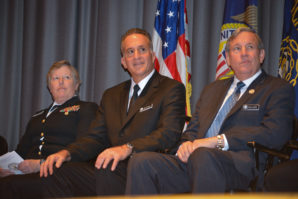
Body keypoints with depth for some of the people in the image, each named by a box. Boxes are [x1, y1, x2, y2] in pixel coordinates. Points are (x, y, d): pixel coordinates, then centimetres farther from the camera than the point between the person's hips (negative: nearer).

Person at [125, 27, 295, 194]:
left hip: (239, 164, -5)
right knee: (141, 161, -22)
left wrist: (217, 140, -12)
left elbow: (275, 134, -6)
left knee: (204, 156, -40)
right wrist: (186, 143, 0)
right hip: (192, 162, 5)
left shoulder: (279, 89, 11)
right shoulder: (212, 89, 30)